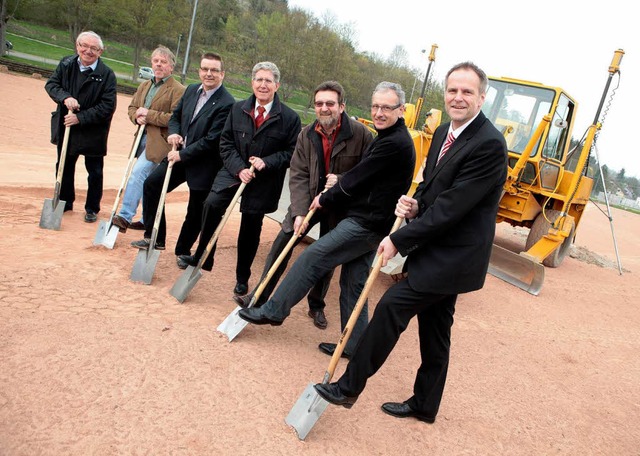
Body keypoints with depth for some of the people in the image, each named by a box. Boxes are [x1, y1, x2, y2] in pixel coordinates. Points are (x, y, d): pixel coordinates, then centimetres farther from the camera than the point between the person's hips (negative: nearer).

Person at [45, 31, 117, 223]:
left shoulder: (107, 74, -15)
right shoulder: (66, 64, -1)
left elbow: (108, 106, -19)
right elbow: (51, 84, 0)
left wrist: (80, 118, -22)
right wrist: (65, 98, -21)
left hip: (93, 132, -4)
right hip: (66, 127, 4)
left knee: (95, 172, 7)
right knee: (64, 167, 17)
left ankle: (92, 208, 24)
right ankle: (65, 202, 35)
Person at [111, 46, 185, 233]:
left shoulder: (178, 90, -9)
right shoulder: (144, 86, 17)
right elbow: (132, 107, 20)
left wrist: (149, 115, -17)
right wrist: (137, 117, -3)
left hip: (160, 141, -9)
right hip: (144, 138, 9)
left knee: (138, 173, -19)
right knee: (146, 179, 15)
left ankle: (125, 216, -15)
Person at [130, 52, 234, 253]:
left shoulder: (227, 104, -19)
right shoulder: (191, 90, 5)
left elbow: (212, 140, -22)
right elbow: (175, 115, 18)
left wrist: (183, 155, -17)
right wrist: (173, 133, -4)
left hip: (203, 165, -7)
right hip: (180, 154, 7)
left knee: (195, 212, 6)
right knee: (151, 184, 5)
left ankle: (183, 251, 28)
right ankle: (155, 238, 16)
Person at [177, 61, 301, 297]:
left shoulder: (289, 117, -7)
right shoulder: (238, 109, 2)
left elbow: (291, 152, -4)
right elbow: (226, 143, 3)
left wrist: (266, 162, -18)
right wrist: (239, 168, -12)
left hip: (263, 182, -1)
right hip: (233, 172, 2)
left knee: (251, 229, 7)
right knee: (212, 205, -22)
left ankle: (242, 278, 26)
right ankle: (201, 257, -2)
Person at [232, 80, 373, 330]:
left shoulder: (360, 133, -16)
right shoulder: (307, 134, -7)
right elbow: (298, 175, -10)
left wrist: (341, 180, -23)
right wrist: (299, 212, -21)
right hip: (309, 198, 2)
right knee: (282, 243, -7)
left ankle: (316, 305, 27)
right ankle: (260, 296, 5)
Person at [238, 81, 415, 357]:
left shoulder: (395, 143, -18)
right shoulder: (390, 138, 15)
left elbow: (356, 179, -15)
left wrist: (326, 200, -3)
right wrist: (338, 185, 2)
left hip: (365, 223, -10)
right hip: (369, 221, 10)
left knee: (312, 258, -6)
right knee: (353, 283, 13)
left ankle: (273, 311, 7)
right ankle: (354, 345, 23)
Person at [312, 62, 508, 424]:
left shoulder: (489, 144, -21)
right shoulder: (443, 133, 8)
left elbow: (452, 205, -24)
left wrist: (399, 240, -19)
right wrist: (415, 204, -8)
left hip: (453, 256, -9)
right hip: (440, 249, 9)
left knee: (391, 307, -10)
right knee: (435, 329, 17)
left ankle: (348, 387, 5)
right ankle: (425, 405, 34)